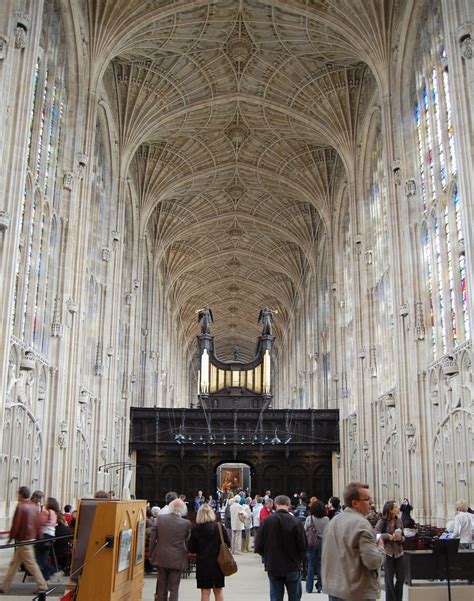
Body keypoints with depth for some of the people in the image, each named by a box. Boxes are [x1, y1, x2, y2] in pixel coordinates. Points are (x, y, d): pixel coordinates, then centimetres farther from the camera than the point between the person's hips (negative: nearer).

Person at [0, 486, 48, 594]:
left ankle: (42, 586, -2)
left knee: (31, 563, -4)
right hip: (31, 538, 8)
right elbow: (38, 523, 10)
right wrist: (36, 536, 17)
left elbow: (16, 524, -15)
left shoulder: (20, 506, -15)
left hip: (23, 539, -8)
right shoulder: (34, 506, 8)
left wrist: (11, 537, -4)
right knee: (14, 563, 15)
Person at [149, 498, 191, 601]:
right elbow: (187, 542, -2)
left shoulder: (160, 518, -7)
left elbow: (152, 537, -2)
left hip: (161, 558, 2)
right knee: (174, 589, 7)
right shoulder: (186, 523, -12)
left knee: (161, 587, 17)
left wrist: (151, 554, 8)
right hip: (177, 559, -2)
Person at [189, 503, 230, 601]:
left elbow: (192, 550, -5)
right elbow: (227, 544, -4)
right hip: (218, 562, 1)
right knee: (218, 591, 15)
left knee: (205, 592, 7)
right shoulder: (219, 527, -8)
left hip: (203, 563, -1)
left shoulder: (195, 530, -9)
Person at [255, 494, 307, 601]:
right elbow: (303, 546, -9)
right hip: (293, 568, -1)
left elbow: (259, 546, -5)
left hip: (273, 567, 1)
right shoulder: (296, 522, -15)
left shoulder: (266, 521, -10)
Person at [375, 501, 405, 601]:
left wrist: (400, 538, -13)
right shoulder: (382, 521, -12)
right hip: (388, 552, -5)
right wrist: (389, 536, -26)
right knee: (389, 579, 4)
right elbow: (376, 534, -18)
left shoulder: (399, 521, 3)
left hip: (399, 552, 5)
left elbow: (403, 537, 9)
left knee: (401, 577, 9)